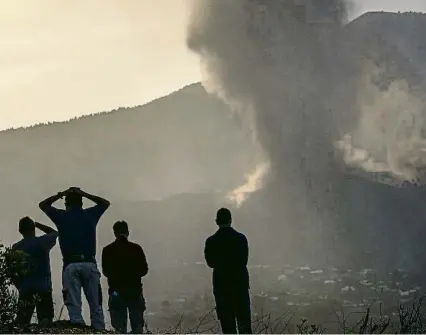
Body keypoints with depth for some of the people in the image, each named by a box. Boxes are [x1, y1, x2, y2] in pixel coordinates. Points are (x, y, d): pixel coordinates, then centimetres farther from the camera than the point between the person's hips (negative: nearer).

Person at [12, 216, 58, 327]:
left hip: (25, 290, 3)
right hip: (43, 289, -2)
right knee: (45, 321, -7)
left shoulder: (16, 248, 4)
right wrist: (37, 224, 20)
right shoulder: (42, 242, -3)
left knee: (21, 324, 6)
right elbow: (54, 232, 19)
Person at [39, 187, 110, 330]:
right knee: (96, 305, 3)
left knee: (74, 305, -5)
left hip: (71, 265, -1)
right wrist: (84, 194, 26)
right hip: (90, 264, 1)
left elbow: (43, 205, 26)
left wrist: (61, 194, 24)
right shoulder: (90, 214, 11)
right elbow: (105, 203, 32)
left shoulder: (61, 216, 9)